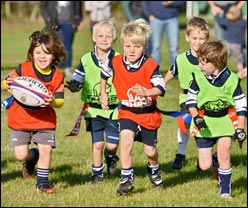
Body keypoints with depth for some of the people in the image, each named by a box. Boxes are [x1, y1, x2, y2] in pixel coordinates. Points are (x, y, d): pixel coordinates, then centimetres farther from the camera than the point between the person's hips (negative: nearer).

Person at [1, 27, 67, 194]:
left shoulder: (58, 76, -9)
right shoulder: (23, 69, -13)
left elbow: (60, 101, -8)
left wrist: (53, 102, -32)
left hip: (45, 119, 1)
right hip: (20, 118, -1)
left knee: (46, 149, -8)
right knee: (21, 155, -4)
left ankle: (42, 181, 14)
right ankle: (32, 157, 34)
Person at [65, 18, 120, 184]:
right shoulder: (87, 60, -1)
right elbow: (77, 79, 1)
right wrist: (74, 85, -22)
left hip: (114, 108, 0)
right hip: (94, 109, 0)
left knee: (112, 144, -1)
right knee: (98, 143, -1)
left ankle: (111, 156, 35)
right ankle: (97, 173, 19)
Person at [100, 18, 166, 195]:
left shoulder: (150, 66, -20)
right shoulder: (116, 63, -10)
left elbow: (161, 88, -29)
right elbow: (104, 75, 12)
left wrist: (146, 92, -46)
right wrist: (103, 94, 16)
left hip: (149, 114, -1)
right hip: (127, 112, 1)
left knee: (150, 151, 10)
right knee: (126, 140, -25)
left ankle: (154, 169, 46)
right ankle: (126, 179, -16)